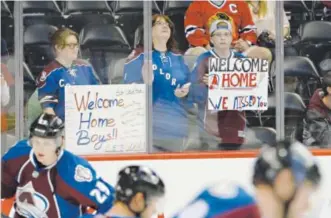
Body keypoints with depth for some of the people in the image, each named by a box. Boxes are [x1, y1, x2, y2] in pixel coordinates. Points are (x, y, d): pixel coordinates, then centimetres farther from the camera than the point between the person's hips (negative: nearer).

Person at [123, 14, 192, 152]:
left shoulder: (178, 59, 15)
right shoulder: (139, 57, -1)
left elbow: (188, 85, 24)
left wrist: (185, 91, 1)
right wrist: (145, 84, -24)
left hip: (175, 123, 5)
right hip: (148, 123, -5)